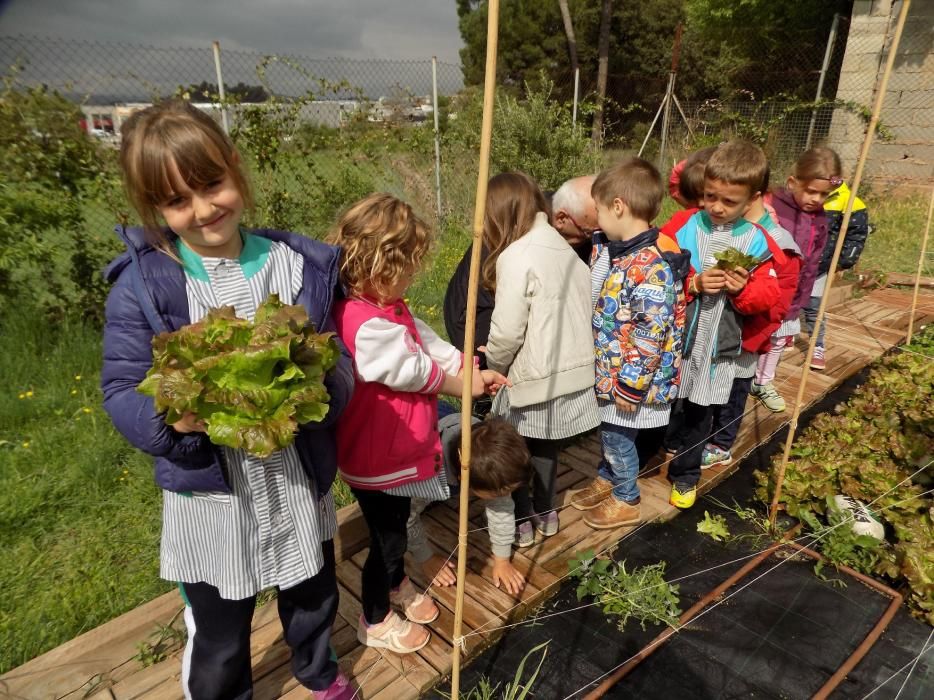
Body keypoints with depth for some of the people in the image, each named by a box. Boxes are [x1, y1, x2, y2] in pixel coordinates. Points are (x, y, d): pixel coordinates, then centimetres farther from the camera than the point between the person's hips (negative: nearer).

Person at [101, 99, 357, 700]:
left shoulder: (299, 264, -7)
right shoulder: (142, 282, -12)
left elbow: (339, 363, -5)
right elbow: (121, 390, -9)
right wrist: (172, 416, -30)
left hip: (298, 477, 2)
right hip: (208, 492, -2)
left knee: (313, 594, 27)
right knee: (217, 632, 19)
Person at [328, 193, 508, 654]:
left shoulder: (387, 307, 2)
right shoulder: (365, 325, -32)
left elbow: (429, 344, 5)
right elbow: (415, 372, -25)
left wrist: (472, 370, -6)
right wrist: (464, 385, -10)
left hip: (398, 448, 10)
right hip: (375, 458, -9)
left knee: (396, 526, 29)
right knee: (387, 538, 11)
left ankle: (396, 586, 54)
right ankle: (375, 622, 35)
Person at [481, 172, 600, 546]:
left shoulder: (516, 256, -19)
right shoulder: (564, 247, 3)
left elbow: (507, 332, -21)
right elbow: (577, 310, 8)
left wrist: (495, 367, -2)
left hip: (534, 377, -7)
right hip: (572, 369, 7)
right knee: (545, 444, 23)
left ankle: (522, 521, 27)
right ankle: (545, 513, 38)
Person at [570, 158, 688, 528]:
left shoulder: (651, 267, -28)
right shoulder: (627, 253, 2)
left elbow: (651, 335, -27)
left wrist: (631, 386, -22)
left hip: (630, 378, -8)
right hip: (611, 370, 8)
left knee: (617, 436, 11)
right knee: (609, 432, 24)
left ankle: (627, 502, 33)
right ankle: (606, 480, 46)